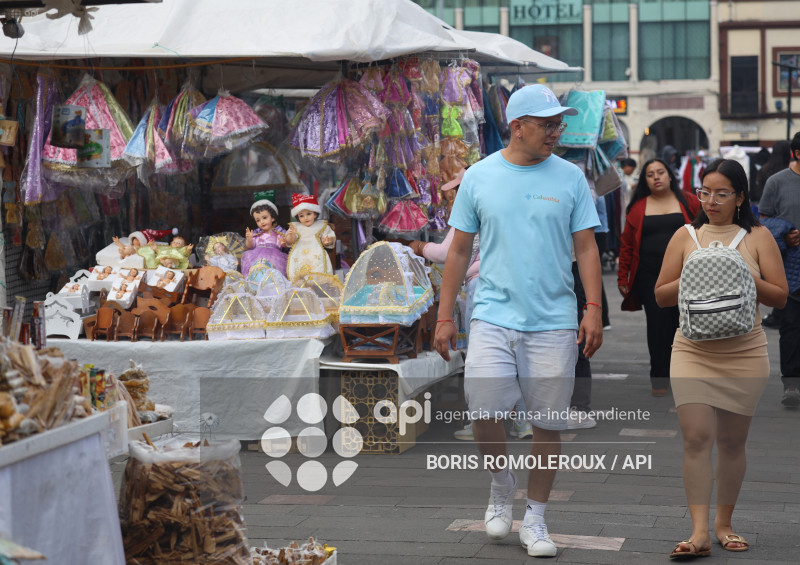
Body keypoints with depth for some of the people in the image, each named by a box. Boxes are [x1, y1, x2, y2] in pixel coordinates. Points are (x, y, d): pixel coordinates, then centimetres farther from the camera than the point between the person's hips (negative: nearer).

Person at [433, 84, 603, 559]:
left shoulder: (570, 177, 4)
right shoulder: (479, 176, 4)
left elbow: (586, 247, 5)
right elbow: (459, 250, 9)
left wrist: (594, 310, -5)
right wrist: (445, 316, 6)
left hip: (554, 321, 0)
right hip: (493, 315, 0)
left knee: (549, 424, 3)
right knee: (484, 412, -12)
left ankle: (536, 520, 20)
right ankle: (502, 485, 19)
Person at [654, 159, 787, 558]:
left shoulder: (758, 237, 5)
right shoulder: (685, 237, 8)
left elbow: (780, 296, 2)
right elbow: (661, 296, 7)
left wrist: (747, 280, -14)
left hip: (744, 354, 0)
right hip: (693, 351, 0)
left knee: (732, 441, 8)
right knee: (696, 437, -11)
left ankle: (723, 523, 23)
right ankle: (699, 532, -11)